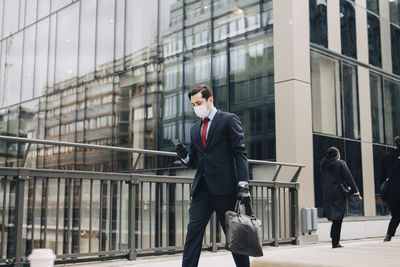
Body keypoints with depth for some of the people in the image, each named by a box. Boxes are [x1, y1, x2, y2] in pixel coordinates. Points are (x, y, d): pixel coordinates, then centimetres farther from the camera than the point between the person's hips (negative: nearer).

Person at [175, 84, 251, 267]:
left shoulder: (229, 120, 1)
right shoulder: (195, 129, 19)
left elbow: (240, 154, -5)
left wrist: (243, 185, -14)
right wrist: (185, 157, -2)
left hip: (224, 188, -5)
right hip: (201, 189, 5)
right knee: (193, 232, -2)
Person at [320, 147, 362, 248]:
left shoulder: (323, 165, 9)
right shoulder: (340, 163, -5)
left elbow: (324, 181, 9)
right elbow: (349, 179, -7)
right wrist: (356, 193, -5)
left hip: (327, 194, 5)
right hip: (339, 193, -5)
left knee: (335, 218, 12)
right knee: (338, 218, -1)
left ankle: (335, 241, 9)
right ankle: (335, 242, -3)